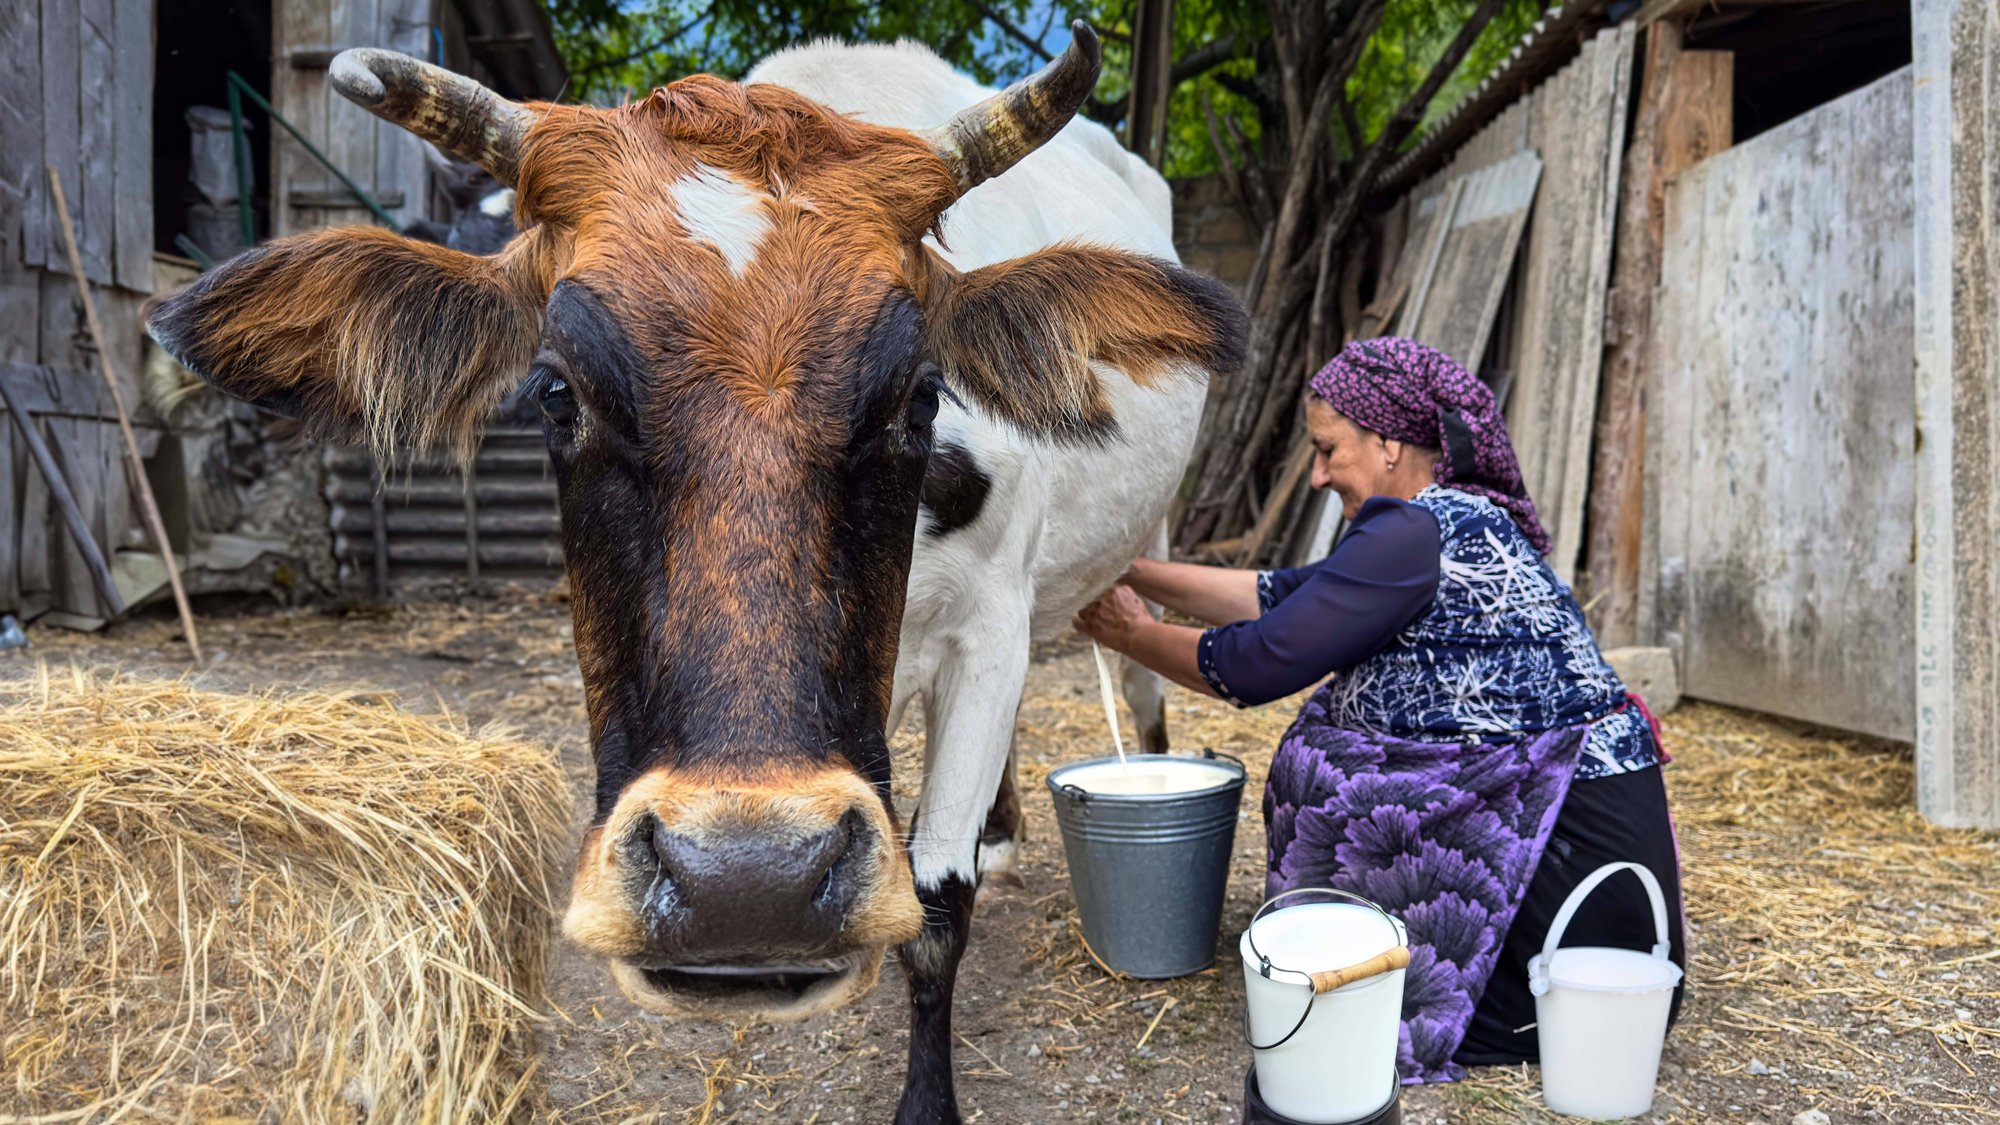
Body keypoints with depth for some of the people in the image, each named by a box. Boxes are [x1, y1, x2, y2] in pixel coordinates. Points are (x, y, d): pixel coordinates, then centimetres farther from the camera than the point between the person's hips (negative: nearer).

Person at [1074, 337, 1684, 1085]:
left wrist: (1134, 636, 4)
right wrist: (1134, 573, 15)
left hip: (1573, 841, -9)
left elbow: (1261, 663, -13)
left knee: (1318, 769, -3)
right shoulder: (1465, 518, 13)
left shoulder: (1417, 533, -16)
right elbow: (1286, 597, 16)